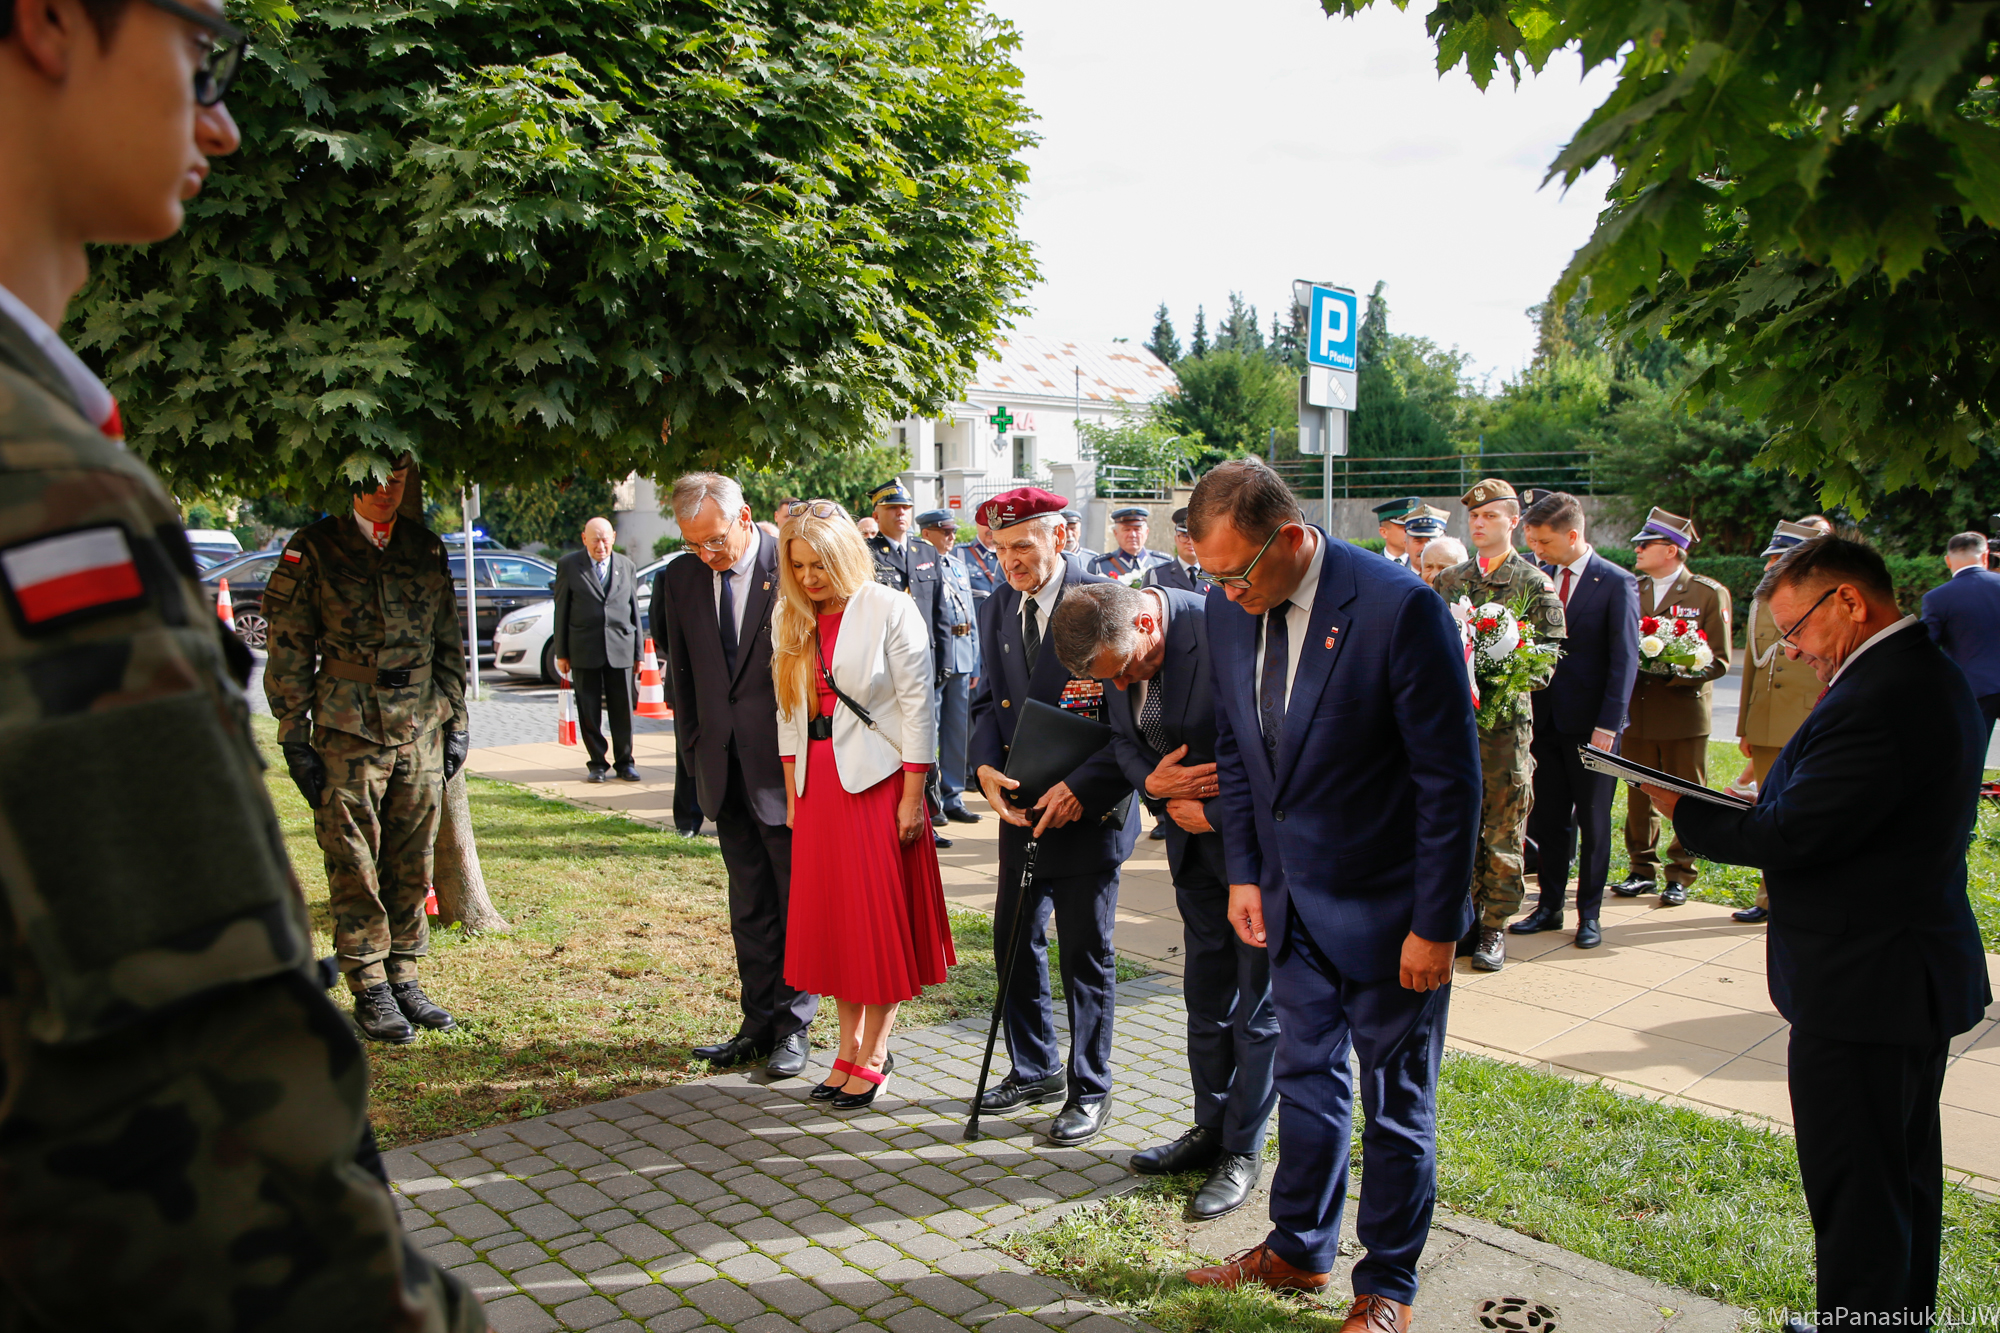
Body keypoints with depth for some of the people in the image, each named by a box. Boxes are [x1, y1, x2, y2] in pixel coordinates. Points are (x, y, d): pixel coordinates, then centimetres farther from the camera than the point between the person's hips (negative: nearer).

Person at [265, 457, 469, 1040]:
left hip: (421, 729, 4)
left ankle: (404, 980, 19)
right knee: (354, 866, 1)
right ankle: (370, 990, 11)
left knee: (413, 862, 8)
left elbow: (449, 642, 16)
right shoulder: (313, 550, -2)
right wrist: (294, 738, -6)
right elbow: (288, 652, -2)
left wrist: (454, 720, 12)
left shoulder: (426, 549, 11)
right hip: (348, 733, -4)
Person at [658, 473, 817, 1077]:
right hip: (724, 767, 5)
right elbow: (683, 673, 15)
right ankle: (758, 1023, 22)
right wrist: (695, 750, 11)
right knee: (749, 904, 13)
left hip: (785, 762, -5)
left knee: (796, 899, 5)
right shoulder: (682, 578, 6)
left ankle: (793, 1024, 16)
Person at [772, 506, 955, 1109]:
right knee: (829, 917, 9)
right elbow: (788, 712, 12)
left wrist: (913, 795, -12)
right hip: (817, 783, 6)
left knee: (881, 917, 2)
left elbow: (918, 707, -10)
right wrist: (792, 796, 9)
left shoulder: (890, 611, -9)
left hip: (877, 780, -6)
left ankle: (874, 1053, 13)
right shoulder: (790, 619, 8)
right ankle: (848, 1049, 21)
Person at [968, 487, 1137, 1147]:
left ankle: (1089, 1092, 19)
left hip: (1088, 810, -6)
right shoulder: (997, 611, 6)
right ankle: (1035, 1069, 33)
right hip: (1024, 805, 6)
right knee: (1015, 938, 14)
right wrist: (986, 765, -7)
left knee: (1086, 954, 4)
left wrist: (1081, 785, -22)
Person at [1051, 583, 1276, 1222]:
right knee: (1205, 993, 15)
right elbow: (1124, 738, 8)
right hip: (1195, 833, 7)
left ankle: (1242, 1152, 15)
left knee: (1257, 997, 3)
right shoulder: (1116, 648, -5)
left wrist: (1212, 813, -16)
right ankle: (1210, 1129, 30)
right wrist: (1155, 785, -12)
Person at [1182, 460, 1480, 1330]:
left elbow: (1449, 778, -18)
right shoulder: (1230, 611, -3)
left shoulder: (1400, 608, -23)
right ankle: (1299, 1249, 38)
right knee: (1306, 1078, 19)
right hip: (1293, 899, 6)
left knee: (1395, 1102, 10)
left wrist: (1435, 924, -16)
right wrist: (1244, 874, 6)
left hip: (1386, 908, -5)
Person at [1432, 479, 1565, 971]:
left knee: (1503, 833, 3)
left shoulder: (1536, 585, 1)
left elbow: (1547, 662, -3)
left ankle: (1496, 927, 13)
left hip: (1506, 726, -3)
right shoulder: (1448, 581, 12)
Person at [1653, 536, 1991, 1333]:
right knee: (1906, 1180, 23)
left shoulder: (1875, 700, -26)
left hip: (1860, 990, -11)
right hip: (1925, 972, 11)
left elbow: (1790, 838, -24)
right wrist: (1765, 804, 2)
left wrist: (1685, 813, -10)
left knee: (1855, 1199, 2)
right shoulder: (1932, 676, 8)